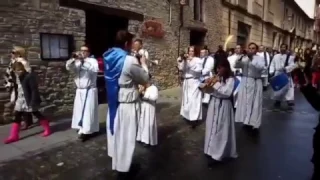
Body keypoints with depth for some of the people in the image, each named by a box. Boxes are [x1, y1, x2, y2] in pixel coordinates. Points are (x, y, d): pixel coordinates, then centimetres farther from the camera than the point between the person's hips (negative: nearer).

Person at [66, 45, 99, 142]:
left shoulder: (93, 61, -4)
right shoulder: (77, 62, 12)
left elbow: (95, 69, -23)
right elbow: (68, 67, -3)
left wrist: (84, 61, -28)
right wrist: (73, 59, -20)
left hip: (90, 90, -6)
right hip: (79, 91, 6)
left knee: (88, 111, -5)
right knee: (79, 111, 9)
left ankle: (86, 131, 1)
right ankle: (82, 129, 19)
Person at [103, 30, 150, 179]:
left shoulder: (110, 58, 2)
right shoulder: (130, 61, -22)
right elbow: (145, 80, -9)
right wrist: (143, 64, 6)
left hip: (114, 102, 8)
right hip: (127, 104, -8)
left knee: (116, 133, 21)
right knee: (126, 137, 7)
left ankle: (117, 163, 40)